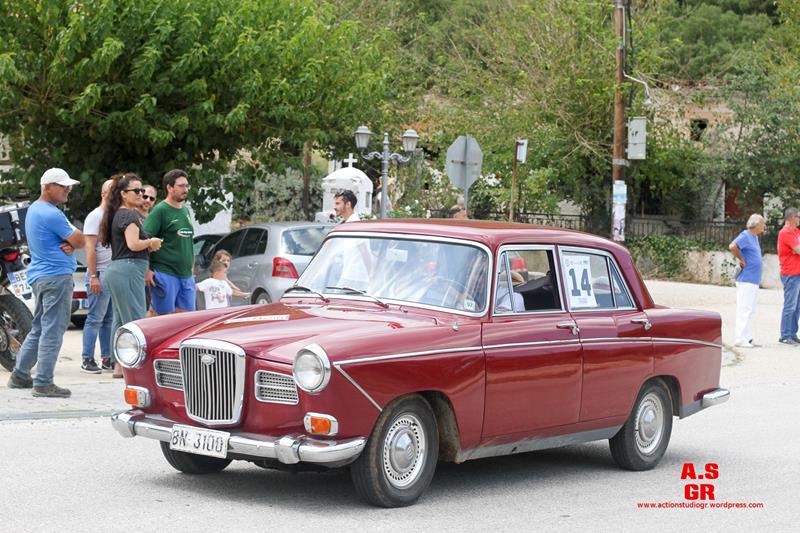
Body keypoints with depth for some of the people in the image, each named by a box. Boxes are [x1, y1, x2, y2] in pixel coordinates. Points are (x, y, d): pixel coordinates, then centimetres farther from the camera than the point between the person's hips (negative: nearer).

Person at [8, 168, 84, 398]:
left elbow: (73, 239, 17)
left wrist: (68, 244, -3)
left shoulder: (34, 209, 16)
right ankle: (43, 383, -7)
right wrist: (71, 242, 5)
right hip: (57, 276, -10)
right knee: (52, 330, -8)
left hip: (39, 275, 10)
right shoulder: (51, 214, -17)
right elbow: (80, 241, -13)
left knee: (39, 328, 17)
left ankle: (20, 375, 21)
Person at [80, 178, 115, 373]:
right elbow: (90, 248, -10)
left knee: (109, 319, 7)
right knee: (95, 319, -6)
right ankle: (87, 360, -4)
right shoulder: (95, 216, -4)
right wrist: (93, 276, -16)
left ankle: (107, 359, 10)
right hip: (101, 274, -7)